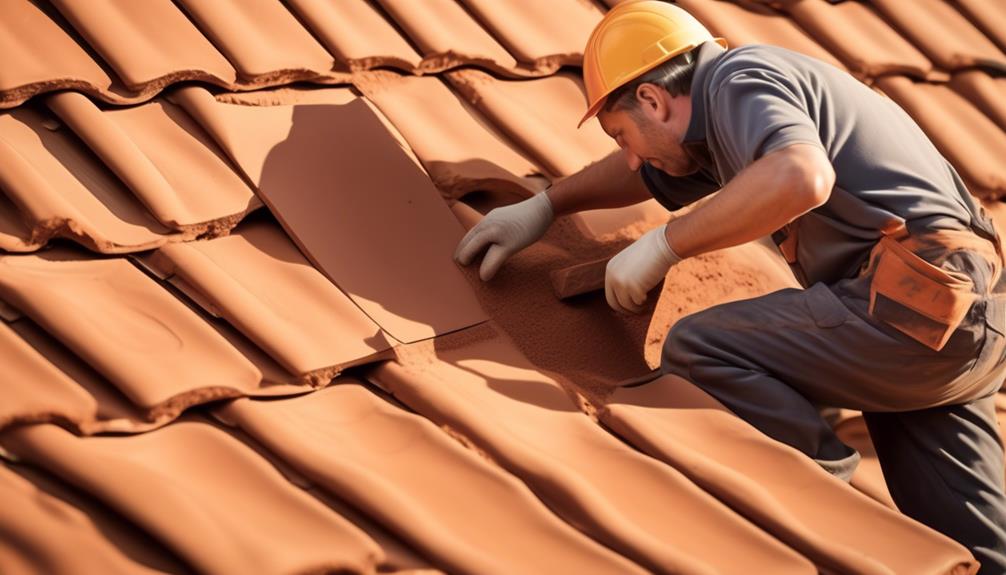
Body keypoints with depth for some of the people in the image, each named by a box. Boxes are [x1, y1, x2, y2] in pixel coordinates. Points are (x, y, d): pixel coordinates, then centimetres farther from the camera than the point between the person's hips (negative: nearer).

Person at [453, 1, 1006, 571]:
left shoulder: (738, 80, -7)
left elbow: (800, 179, -28)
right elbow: (648, 171, 43)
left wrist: (663, 245, -19)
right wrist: (544, 206, 35)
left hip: (917, 304, -10)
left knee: (696, 350, -13)